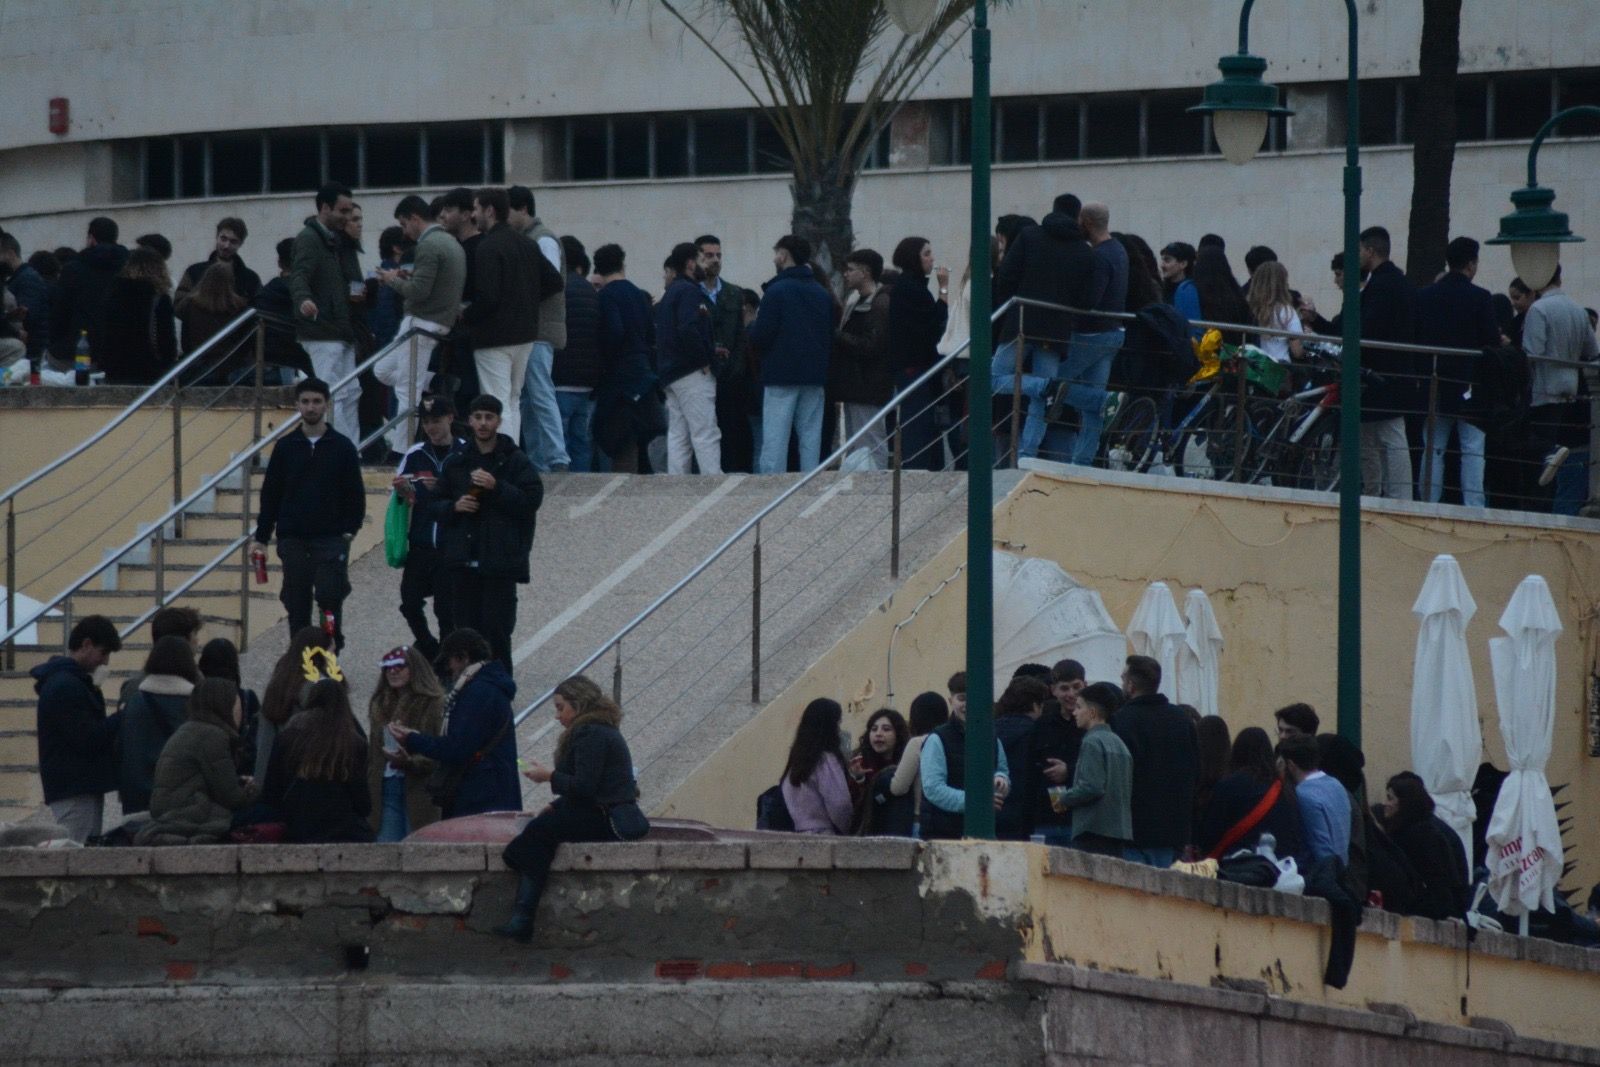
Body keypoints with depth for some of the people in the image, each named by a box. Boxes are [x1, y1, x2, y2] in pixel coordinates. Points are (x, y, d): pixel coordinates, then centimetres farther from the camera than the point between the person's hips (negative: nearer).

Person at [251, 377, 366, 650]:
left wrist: (350, 530, -7)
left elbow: (356, 493, 4)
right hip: (293, 540, 2)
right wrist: (262, 538, 5)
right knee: (297, 606, 3)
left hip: (331, 538, -2)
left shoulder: (342, 446, 2)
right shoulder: (285, 447, 6)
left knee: (330, 597, -11)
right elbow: (270, 494, 9)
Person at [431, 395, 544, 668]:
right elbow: (434, 507, 16)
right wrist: (454, 506, -5)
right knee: (466, 628, 4)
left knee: (496, 629, -7)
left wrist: (497, 487, -18)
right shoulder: (455, 463, 12)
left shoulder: (515, 461, 1)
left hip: (500, 562, -4)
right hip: (463, 561, 4)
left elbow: (532, 501, -7)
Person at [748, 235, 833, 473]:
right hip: (814, 376, 5)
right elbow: (831, 338, 10)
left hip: (781, 375, -5)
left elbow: (759, 337, -12)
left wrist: (753, 324, 9)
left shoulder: (777, 291, -9)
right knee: (811, 437, 7)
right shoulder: (823, 294, 9)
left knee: (775, 438, -5)